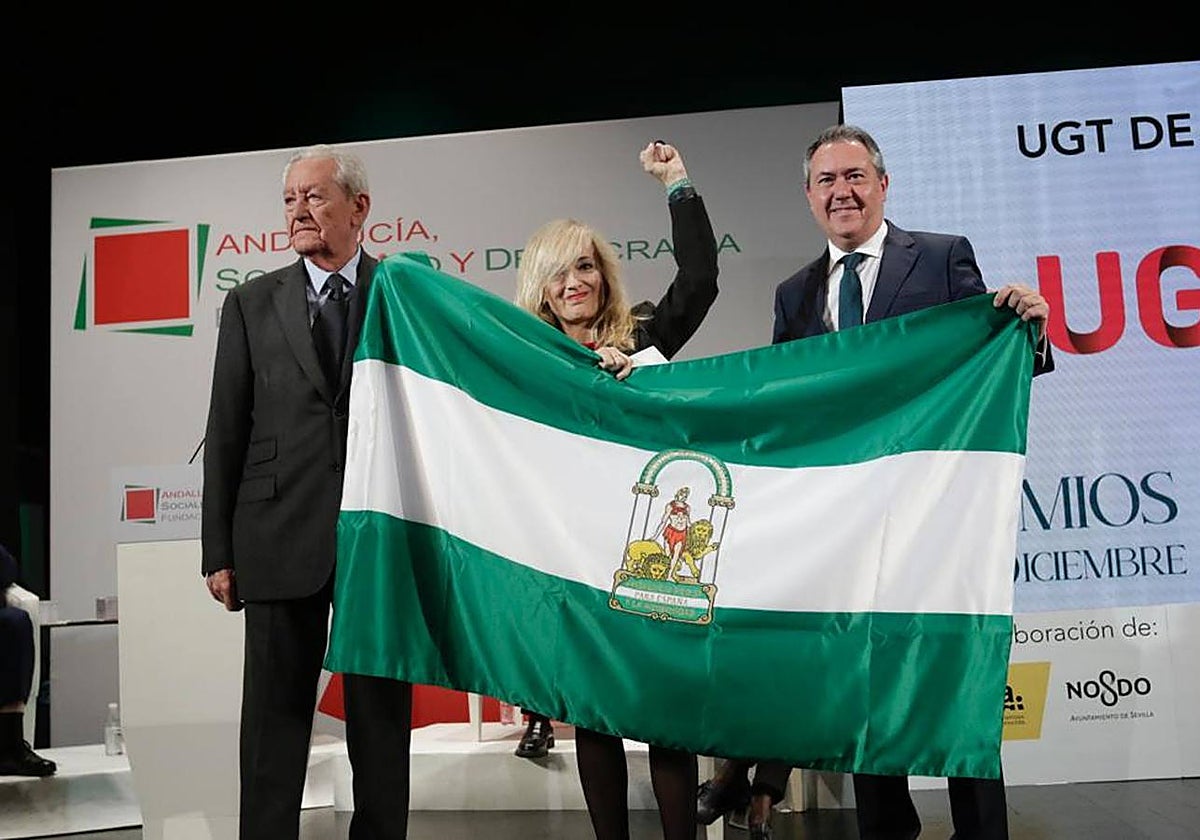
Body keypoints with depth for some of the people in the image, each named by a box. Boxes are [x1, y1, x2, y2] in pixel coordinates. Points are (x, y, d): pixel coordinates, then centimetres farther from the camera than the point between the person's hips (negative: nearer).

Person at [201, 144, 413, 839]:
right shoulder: (252, 304, 8)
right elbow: (226, 433, 6)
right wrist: (219, 552, 2)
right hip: (280, 539, 1)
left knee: (382, 713, 10)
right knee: (276, 712, 9)